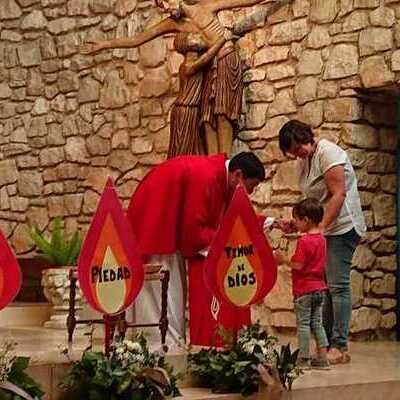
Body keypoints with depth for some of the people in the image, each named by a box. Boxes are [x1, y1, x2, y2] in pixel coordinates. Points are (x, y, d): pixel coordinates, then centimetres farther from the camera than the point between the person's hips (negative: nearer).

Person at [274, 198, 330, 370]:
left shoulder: (304, 241, -18)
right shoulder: (321, 239, 8)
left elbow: (298, 265, -21)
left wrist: (283, 259, -6)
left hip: (304, 289, -8)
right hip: (319, 287, 8)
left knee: (303, 323, 1)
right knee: (317, 323, 13)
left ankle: (303, 358, 5)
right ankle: (323, 357, 11)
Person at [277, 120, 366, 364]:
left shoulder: (328, 154, -12)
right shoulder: (304, 161, 15)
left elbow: (339, 194, -19)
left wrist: (321, 227, -23)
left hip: (341, 227, -9)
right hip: (323, 229, 9)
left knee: (338, 285, -10)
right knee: (324, 286, 7)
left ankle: (340, 347, -9)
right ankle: (327, 343, 11)